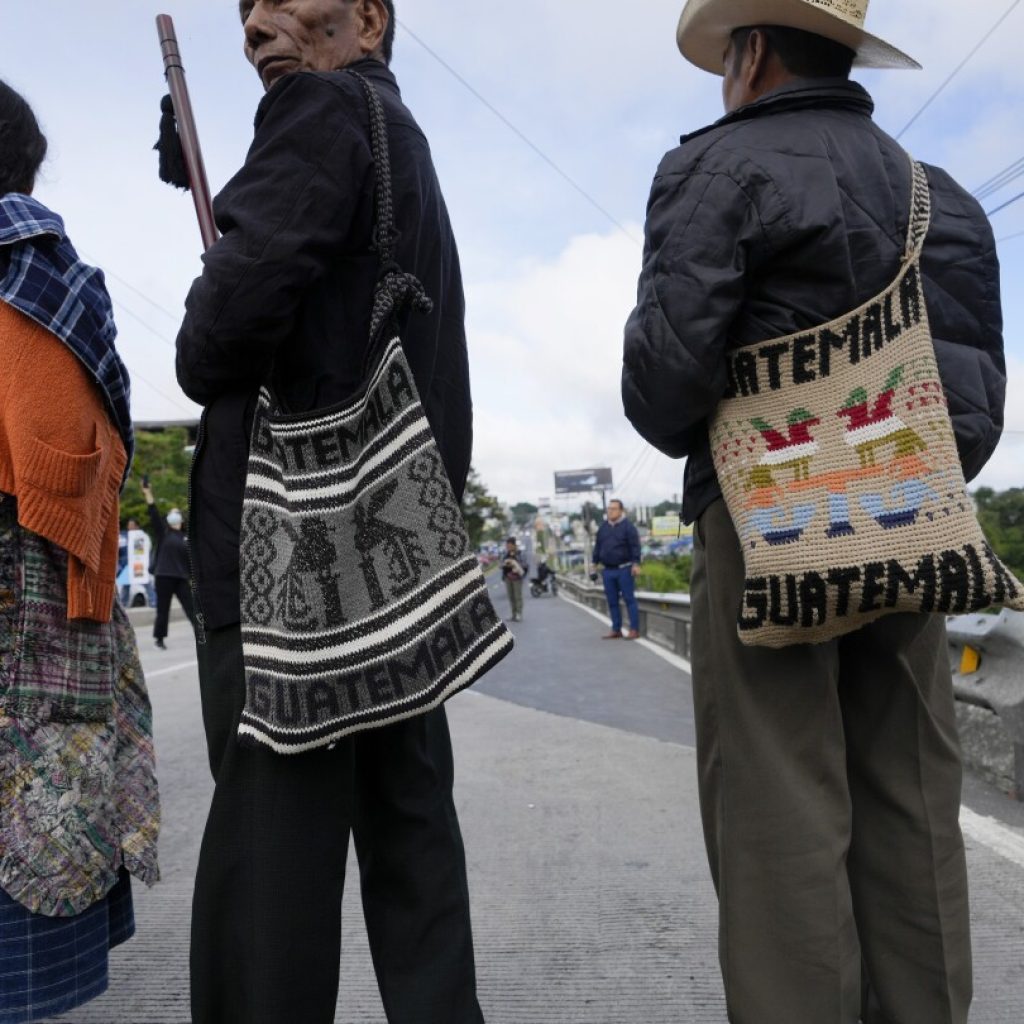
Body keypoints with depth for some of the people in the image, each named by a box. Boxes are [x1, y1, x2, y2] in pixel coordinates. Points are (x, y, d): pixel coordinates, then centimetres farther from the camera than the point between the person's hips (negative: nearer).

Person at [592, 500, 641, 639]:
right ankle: (616, 630, 14)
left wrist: (636, 564, -17)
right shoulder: (603, 527, 12)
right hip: (607, 570, 6)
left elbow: (635, 546, -10)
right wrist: (595, 563, 15)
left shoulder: (628, 526, -5)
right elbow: (597, 546, 18)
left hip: (624, 569, -6)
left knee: (629, 599, -4)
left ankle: (634, 630, -2)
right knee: (612, 601, 8)